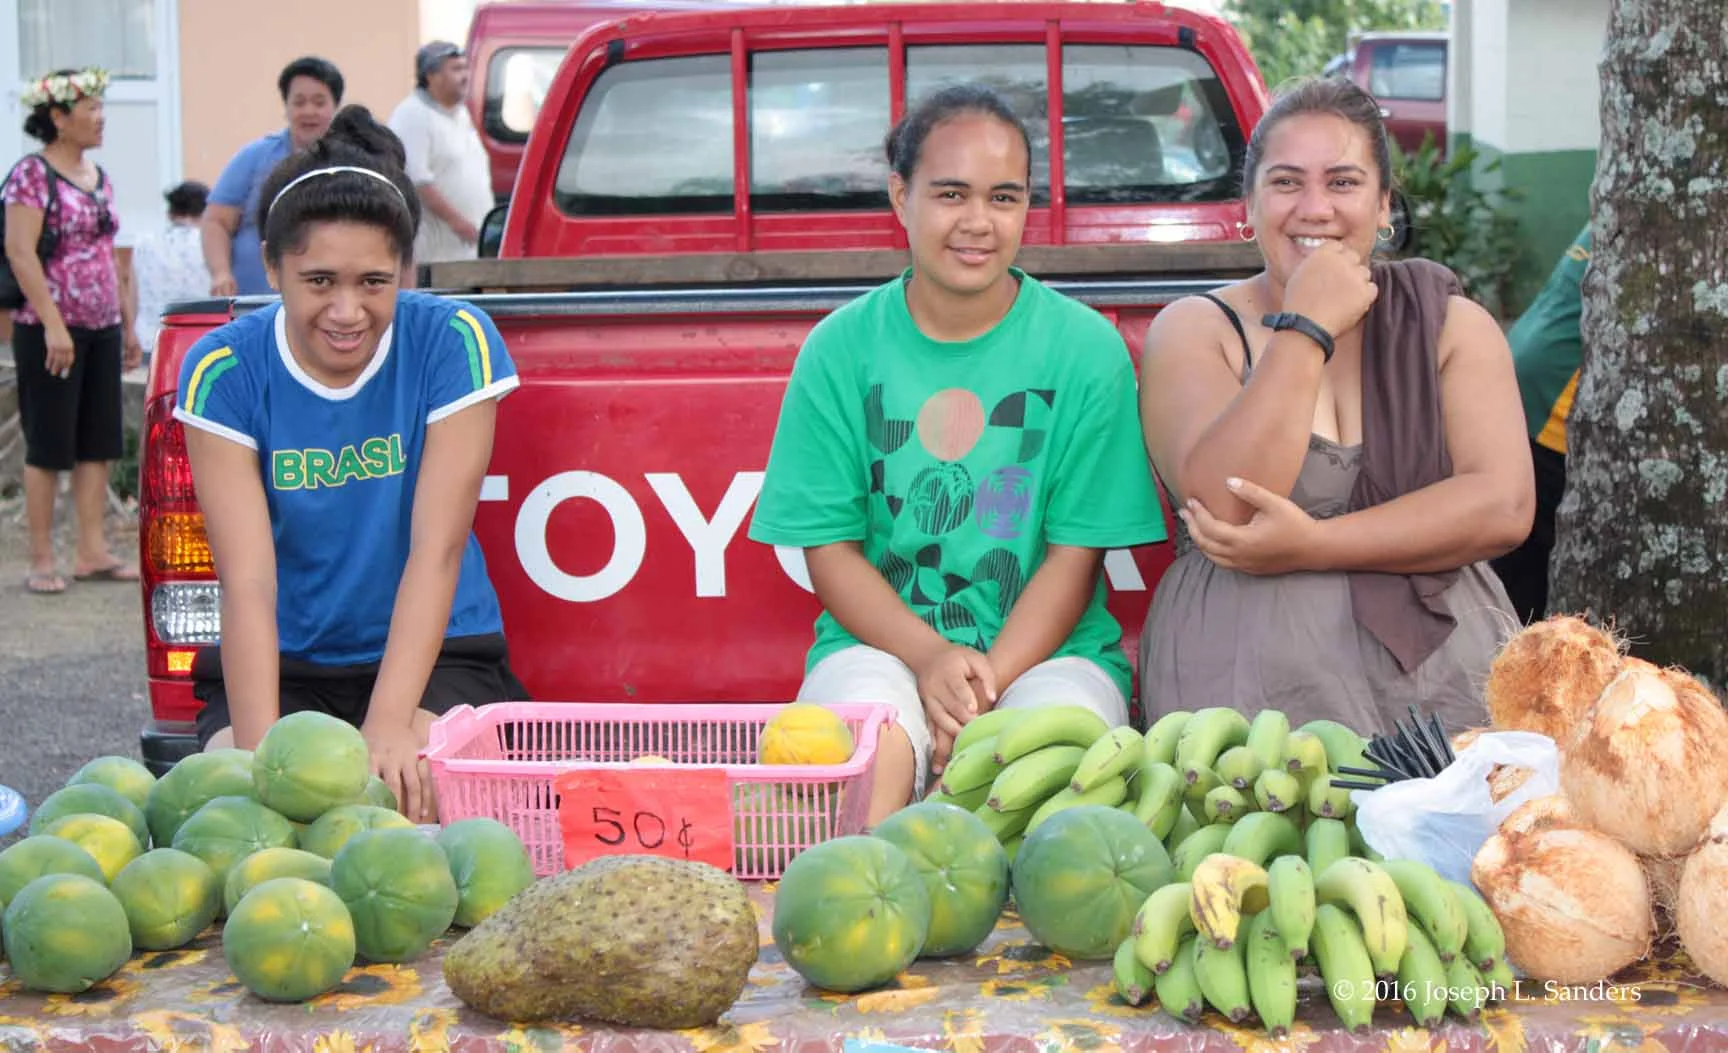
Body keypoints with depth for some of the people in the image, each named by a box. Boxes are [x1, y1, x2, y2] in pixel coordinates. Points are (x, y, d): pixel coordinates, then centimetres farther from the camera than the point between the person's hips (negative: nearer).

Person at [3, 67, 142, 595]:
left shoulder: (99, 177, 13)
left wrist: (127, 324, 16)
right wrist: (53, 324, -22)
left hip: (101, 329, 7)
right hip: (50, 330, -7)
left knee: (99, 443, 7)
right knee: (49, 447, -1)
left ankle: (92, 551, 13)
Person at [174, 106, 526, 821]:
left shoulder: (453, 343, -11)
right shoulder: (224, 372, -9)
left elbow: (436, 551, -16)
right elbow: (247, 580, -16)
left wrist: (389, 722, -27)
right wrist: (259, 747, -29)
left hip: (435, 655, -1)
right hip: (284, 663, 1)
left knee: (401, 792, -30)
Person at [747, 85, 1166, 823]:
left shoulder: (1085, 348, 2)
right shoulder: (841, 348, 4)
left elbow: (1076, 554, 0)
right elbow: (830, 550, 2)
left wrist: (988, 680, -17)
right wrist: (931, 659, -17)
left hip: (1046, 649, 0)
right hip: (881, 643, 0)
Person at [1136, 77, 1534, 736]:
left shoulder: (1451, 325, 13)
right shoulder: (1193, 331, 7)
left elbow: (1504, 508, -3)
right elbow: (1225, 505, -11)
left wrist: (1311, 545, -12)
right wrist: (1307, 327, -10)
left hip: (1444, 675, 2)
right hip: (1249, 685, -2)